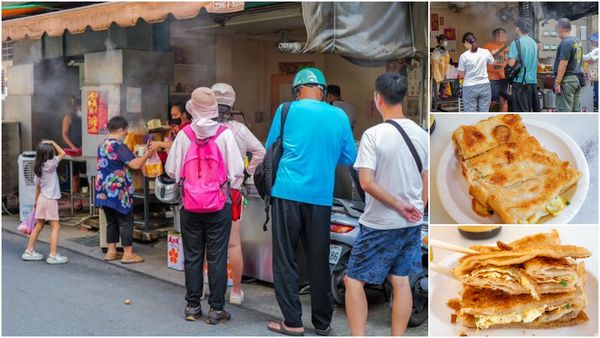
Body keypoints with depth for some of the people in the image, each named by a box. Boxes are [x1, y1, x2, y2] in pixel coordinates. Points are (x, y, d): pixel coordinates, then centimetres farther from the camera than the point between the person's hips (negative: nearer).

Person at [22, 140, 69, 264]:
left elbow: (38, 186, 12)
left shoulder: (38, 167, 6)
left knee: (39, 226, 16)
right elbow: (62, 153, -7)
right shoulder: (50, 164, -14)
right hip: (50, 199, -7)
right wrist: (52, 143, -2)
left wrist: (36, 201, 20)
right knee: (55, 226, -2)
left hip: (42, 198, 7)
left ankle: (29, 251, 22)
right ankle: (53, 255, -5)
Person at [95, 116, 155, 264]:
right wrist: (147, 154, -7)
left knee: (111, 221, 15)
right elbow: (136, 164, -21)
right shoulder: (118, 145, -16)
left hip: (104, 191, 8)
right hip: (118, 191, -8)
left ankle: (111, 251, 18)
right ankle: (128, 254, 3)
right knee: (126, 221, 0)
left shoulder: (102, 144, 10)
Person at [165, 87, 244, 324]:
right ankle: (216, 309, 8)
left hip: (190, 205, 2)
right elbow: (236, 171, -7)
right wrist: (232, 189, 11)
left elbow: (171, 170, 1)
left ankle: (192, 306, 17)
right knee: (217, 257, 4)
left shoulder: (184, 135, -3)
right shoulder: (224, 134, -7)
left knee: (192, 256, 11)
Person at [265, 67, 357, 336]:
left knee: (285, 259, 6)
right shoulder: (339, 116, 5)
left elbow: (269, 149, 10)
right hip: (321, 196, 2)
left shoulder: (286, 110, 1)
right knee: (319, 260, 10)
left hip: (288, 192, -2)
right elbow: (350, 158, 13)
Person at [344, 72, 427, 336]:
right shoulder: (421, 134, 2)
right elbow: (426, 181, 7)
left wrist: (399, 206, -14)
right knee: (401, 281, 13)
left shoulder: (374, 135, -16)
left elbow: (367, 183, -22)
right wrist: (416, 210, 16)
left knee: (354, 280, 6)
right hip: (411, 224, 6)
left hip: (379, 225, -6)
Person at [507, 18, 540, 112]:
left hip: (520, 81, -7)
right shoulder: (534, 43, 9)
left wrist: (507, 59, 2)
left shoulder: (516, 43, -12)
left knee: (521, 110, -3)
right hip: (533, 80, 7)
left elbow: (511, 63, -18)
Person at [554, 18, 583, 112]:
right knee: (576, 110, 10)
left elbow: (563, 64, -19)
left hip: (567, 80, -9)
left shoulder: (565, 43, -14)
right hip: (577, 79, 9)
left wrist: (557, 82, -19)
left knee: (564, 110, -7)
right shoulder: (578, 41, 15)